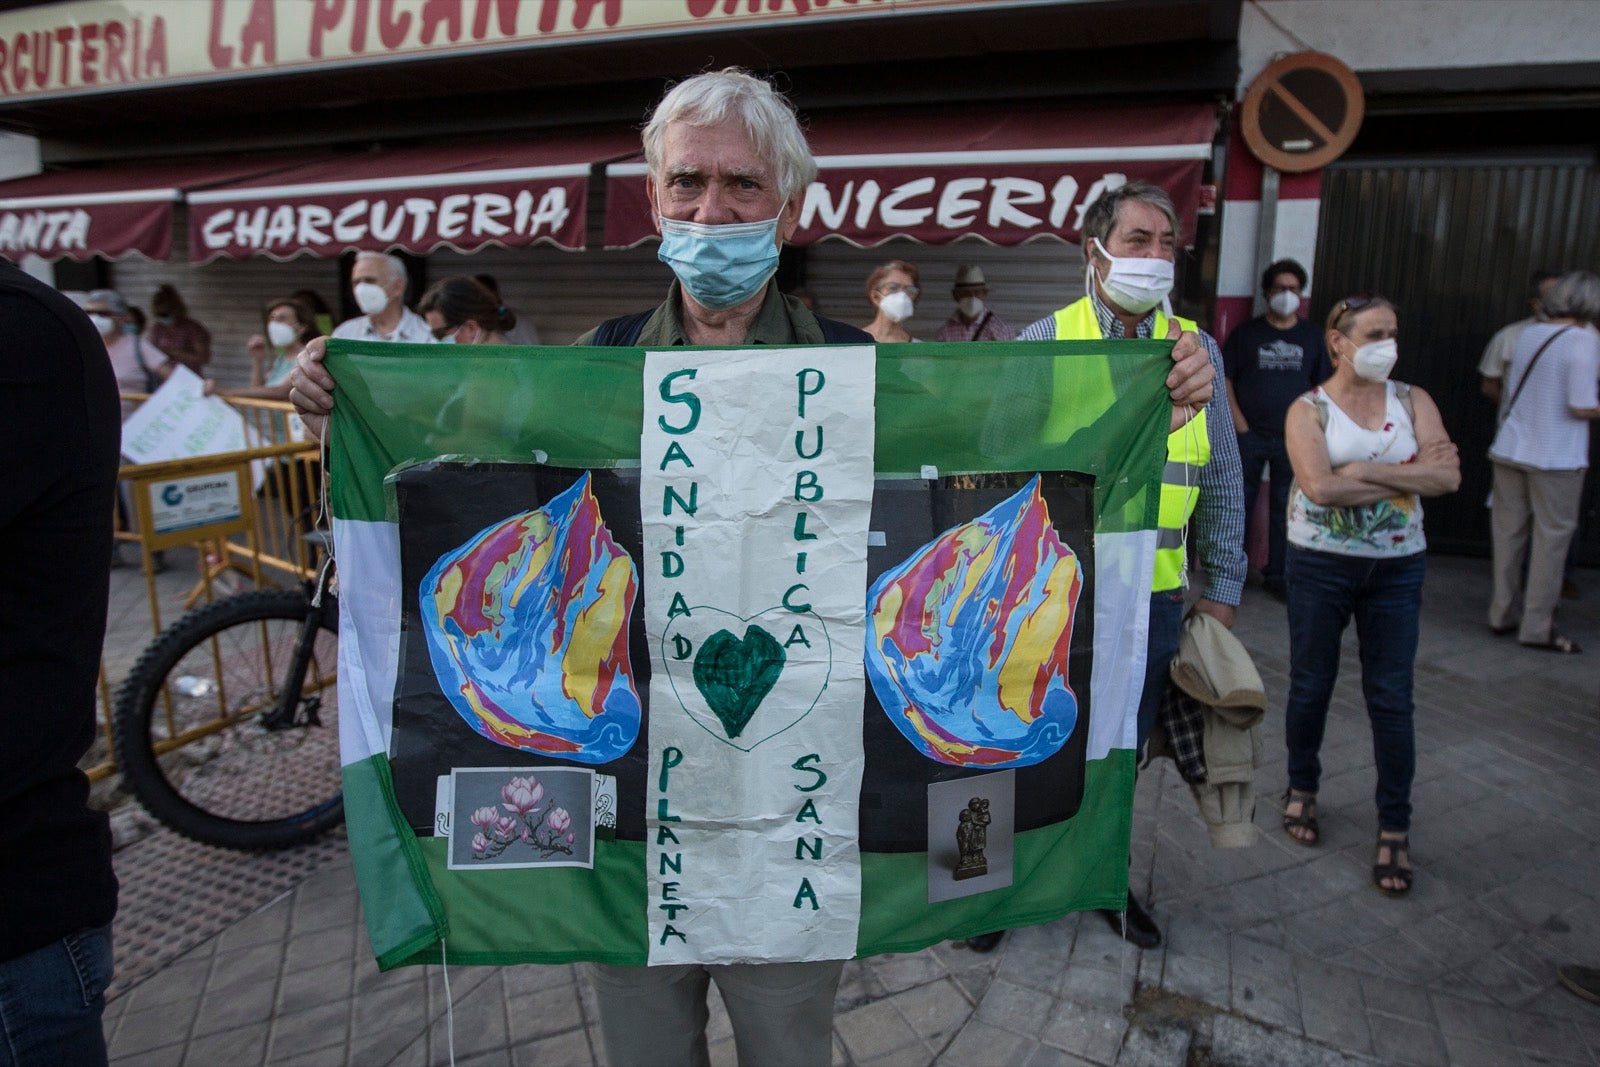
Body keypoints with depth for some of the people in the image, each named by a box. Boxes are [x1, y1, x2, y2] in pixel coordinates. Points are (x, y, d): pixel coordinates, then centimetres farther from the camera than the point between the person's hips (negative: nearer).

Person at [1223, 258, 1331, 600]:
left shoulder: (1312, 336, 9)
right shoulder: (1247, 332, 3)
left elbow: (1322, 388, 12)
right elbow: (1225, 379, 1)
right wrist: (1240, 425, -7)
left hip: (1293, 439, 2)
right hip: (1249, 436, -2)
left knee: (1285, 508, 6)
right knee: (1240, 504, 2)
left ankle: (1276, 574, 16)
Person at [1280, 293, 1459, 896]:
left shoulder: (1413, 402, 3)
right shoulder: (1308, 410, -5)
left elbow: (1449, 476, -11)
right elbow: (1320, 486, -22)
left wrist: (1367, 471, -20)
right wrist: (1410, 474, -14)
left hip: (1397, 566, 2)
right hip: (1321, 563, -2)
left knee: (1391, 698, 4)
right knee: (1311, 684, 11)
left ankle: (1394, 830, 16)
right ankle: (1302, 790, 33)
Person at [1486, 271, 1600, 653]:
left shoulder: (1528, 334, 6)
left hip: (1509, 449, 6)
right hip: (1555, 456, -6)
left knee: (1509, 531, 13)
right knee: (1551, 537, 3)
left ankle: (1503, 613, 21)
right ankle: (1537, 626, 8)